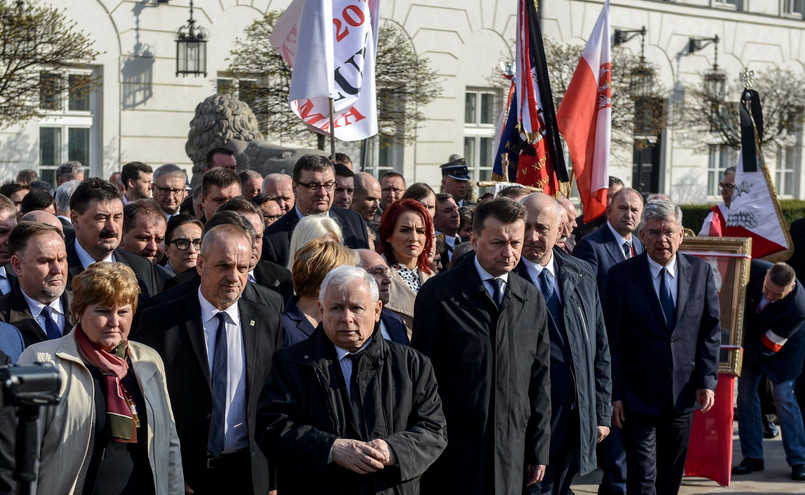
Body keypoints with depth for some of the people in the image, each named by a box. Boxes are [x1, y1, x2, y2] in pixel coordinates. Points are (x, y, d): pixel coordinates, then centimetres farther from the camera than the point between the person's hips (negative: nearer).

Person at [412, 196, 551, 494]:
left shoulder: (532, 300, 8)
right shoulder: (439, 294, -6)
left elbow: (540, 382, 11)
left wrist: (539, 450, 9)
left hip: (511, 457, 4)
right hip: (453, 455, -4)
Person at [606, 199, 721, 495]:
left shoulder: (701, 272, 3)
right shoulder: (621, 276, -6)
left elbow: (711, 329, 7)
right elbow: (612, 341, -5)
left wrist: (707, 380, -3)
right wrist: (614, 394, -8)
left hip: (683, 394, 3)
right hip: (638, 396, -3)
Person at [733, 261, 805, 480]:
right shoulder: (754, 269, -28)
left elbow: (770, 345, -27)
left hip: (781, 347, -4)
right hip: (749, 338, 4)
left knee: (784, 398, -8)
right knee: (745, 394, 2)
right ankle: (752, 457, 10)